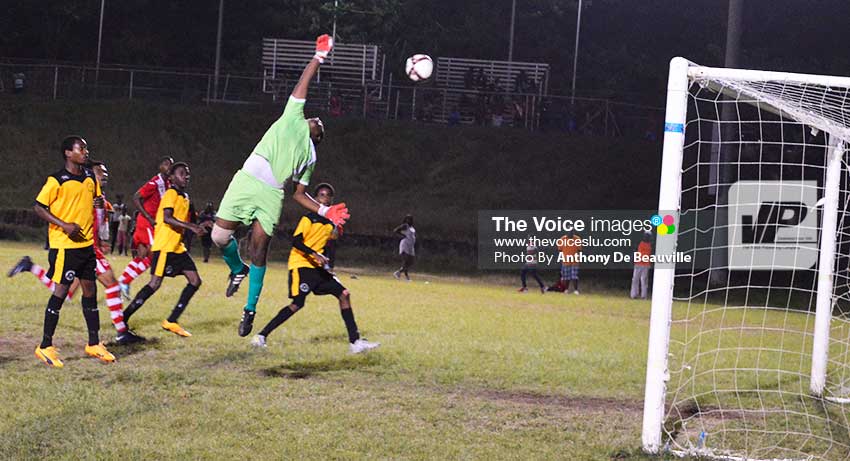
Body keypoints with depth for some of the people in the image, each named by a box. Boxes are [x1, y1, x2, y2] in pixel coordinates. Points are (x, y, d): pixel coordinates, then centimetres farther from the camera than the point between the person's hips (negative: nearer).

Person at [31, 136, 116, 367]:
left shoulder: (90, 177, 9)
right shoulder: (56, 181, -11)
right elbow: (39, 207, -11)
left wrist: (100, 203, -2)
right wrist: (65, 225, -19)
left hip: (87, 243, 7)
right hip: (64, 245, -7)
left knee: (90, 290, 10)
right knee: (61, 291, -6)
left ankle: (94, 344, 19)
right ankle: (45, 347, 3)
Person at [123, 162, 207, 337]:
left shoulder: (185, 197, 19)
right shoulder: (171, 194, -9)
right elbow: (167, 218, -23)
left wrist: (199, 228, 16)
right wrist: (192, 226, -28)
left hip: (177, 247, 9)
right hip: (164, 246, -9)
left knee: (195, 281, 1)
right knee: (155, 284, -13)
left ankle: (171, 322, 3)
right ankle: (124, 318, -4)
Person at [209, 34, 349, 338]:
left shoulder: (310, 155, 26)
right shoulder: (294, 119, 19)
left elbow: (299, 194, 22)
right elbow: (303, 84, 12)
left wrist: (325, 211, 11)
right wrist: (319, 57, 6)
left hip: (272, 195, 2)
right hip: (246, 183, -2)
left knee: (259, 249, -5)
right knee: (220, 237, -10)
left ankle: (250, 309, 7)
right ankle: (238, 269, 22)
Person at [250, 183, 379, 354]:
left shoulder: (331, 222, 14)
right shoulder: (309, 218, -8)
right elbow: (296, 241, -15)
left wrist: (329, 263, 5)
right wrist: (314, 255, -27)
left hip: (319, 268, 8)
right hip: (301, 265, -8)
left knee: (344, 294, -3)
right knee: (297, 304, -20)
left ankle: (355, 342, -4)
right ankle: (261, 336, -12)